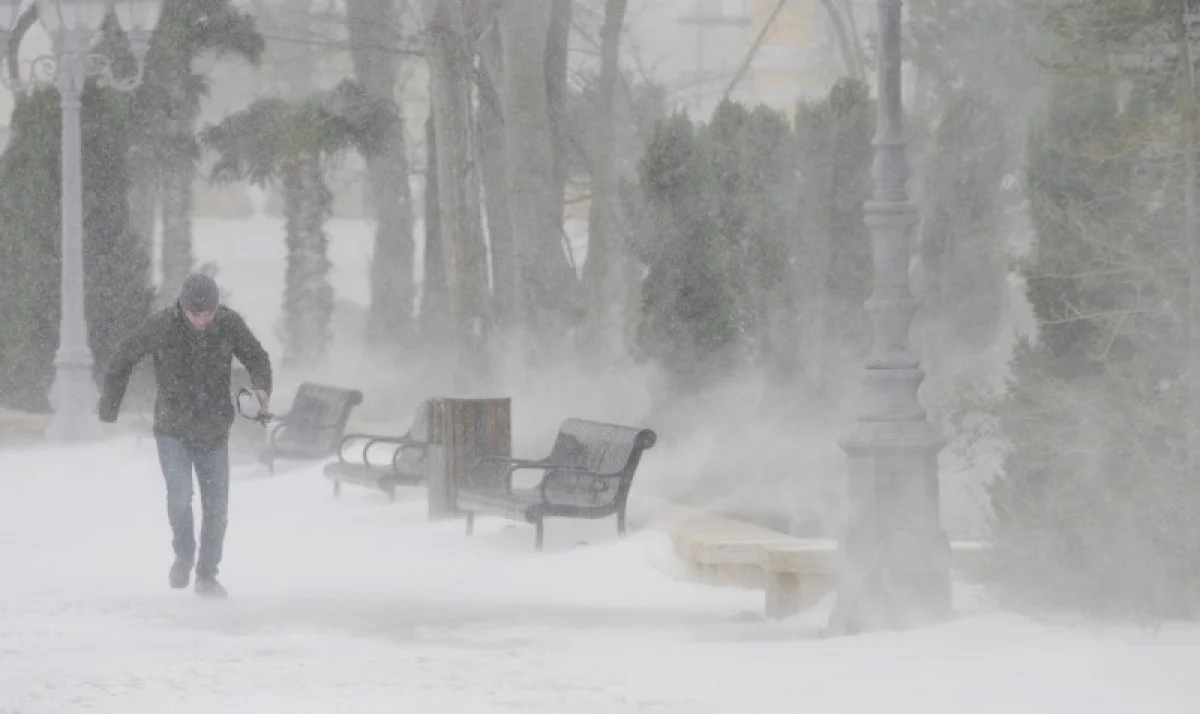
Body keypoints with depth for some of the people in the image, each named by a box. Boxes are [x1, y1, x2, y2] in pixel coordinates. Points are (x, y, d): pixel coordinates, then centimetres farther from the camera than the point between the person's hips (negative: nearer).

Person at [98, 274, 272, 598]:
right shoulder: (160, 326, -13)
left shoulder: (230, 324, -9)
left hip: (214, 433, 2)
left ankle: (207, 575, 20)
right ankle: (183, 554, 5)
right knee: (179, 493, -21)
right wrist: (109, 406, 5)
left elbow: (257, 357, 1)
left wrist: (262, 386, -21)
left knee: (217, 507, 3)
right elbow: (123, 359, -1)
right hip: (172, 429, -2)